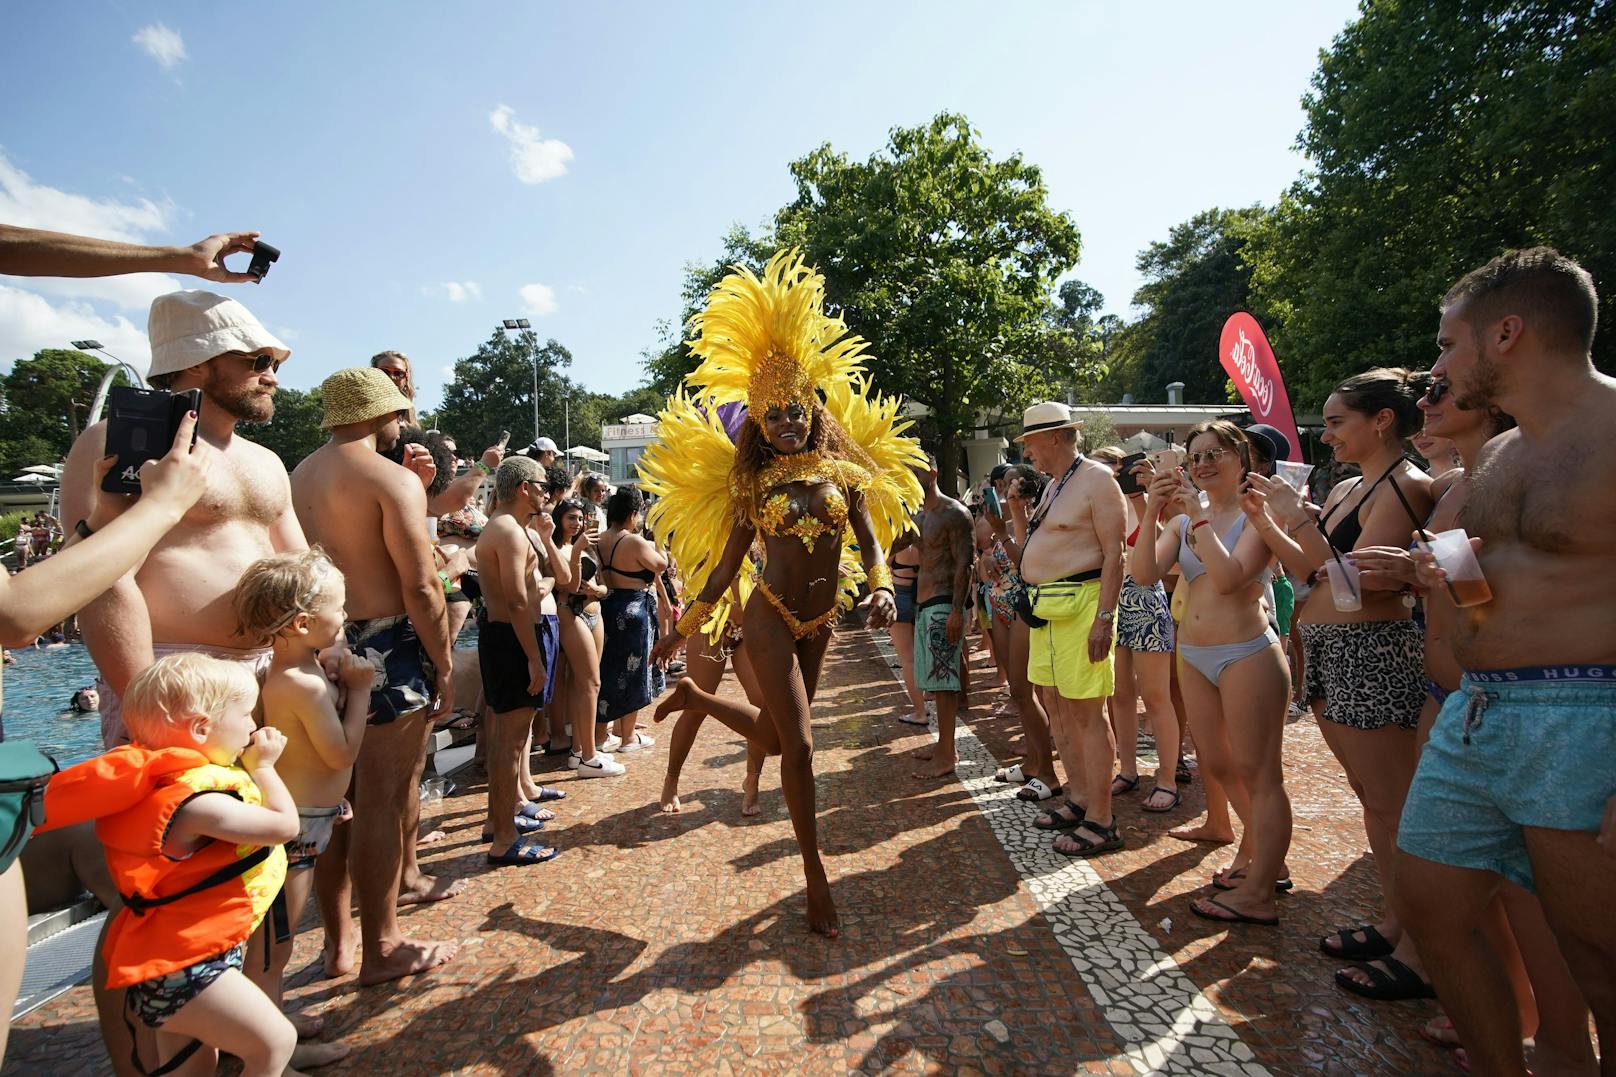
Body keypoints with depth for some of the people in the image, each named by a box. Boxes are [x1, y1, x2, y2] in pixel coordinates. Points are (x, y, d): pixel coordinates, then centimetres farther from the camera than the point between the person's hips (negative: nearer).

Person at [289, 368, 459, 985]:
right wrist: (444, 666, -8)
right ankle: (381, 948, 16)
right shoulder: (393, 478, -11)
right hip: (386, 647, -7)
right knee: (381, 802, 3)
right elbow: (421, 589, -16)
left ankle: (338, 940, 29)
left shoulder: (300, 477, 12)